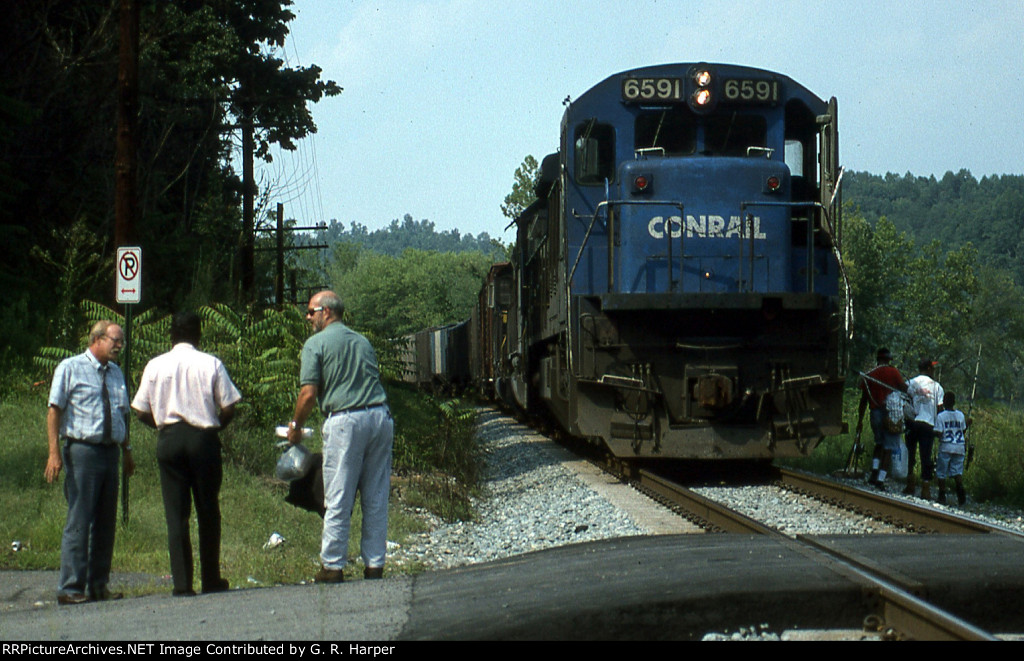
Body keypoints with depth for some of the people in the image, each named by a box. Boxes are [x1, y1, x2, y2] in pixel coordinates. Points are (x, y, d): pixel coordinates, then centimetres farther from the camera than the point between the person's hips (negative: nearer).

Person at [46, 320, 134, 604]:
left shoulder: (115, 373, 17)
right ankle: (70, 589, -4)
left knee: (106, 521, 8)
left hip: (110, 451, 6)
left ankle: (99, 586, 15)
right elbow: (54, 410, -5)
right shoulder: (70, 368, -1)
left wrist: (126, 450, 18)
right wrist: (54, 453, -13)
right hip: (82, 450, -6)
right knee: (79, 521, -7)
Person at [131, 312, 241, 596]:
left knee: (176, 513, 3)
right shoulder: (211, 364, -2)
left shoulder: (155, 365, 2)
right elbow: (228, 407, -4)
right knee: (208, 510, 10)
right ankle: (211, 580, 15)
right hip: (203, 437, -1)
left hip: (168, 440, 1)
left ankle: (182, 583, -2)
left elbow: (141, 411, 4)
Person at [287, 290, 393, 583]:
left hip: (345, 421, -6)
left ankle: (332, 567, 5)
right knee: (377, 499, 8)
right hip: (380, 416, 6)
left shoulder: (316, 344, 0)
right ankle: (374, 565, 11)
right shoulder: (362, 341, 20)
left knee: (338, 501, 1)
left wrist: (296, 426, 8)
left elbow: (308, 394, -7)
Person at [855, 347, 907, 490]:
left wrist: (860, 420, 15)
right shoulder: (892, 372, -4)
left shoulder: (868, 376, 8)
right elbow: (904, 389, -8)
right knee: (889, 447, 0)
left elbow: (863, 400, 10)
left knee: (879, 444, 22)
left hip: (875, 413, 4)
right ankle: (881, 479, -8)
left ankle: (874, 473, 5)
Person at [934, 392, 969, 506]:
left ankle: (942, 496, 4)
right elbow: (964, 431, 11)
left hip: (946, 447, -3)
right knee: (957, 471, 6)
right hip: (959, 447, 3)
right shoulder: (960, 415, 4)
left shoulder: (940, 416, -8)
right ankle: (960, 487, -20)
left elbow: (938, 434, -14)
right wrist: (967, 423, 30)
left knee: (941, 473, 5)